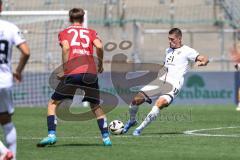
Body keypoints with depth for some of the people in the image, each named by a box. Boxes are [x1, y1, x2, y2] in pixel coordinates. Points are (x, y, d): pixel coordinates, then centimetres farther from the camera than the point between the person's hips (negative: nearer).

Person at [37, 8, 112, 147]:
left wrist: (65, 70, -3)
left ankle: (51, 135, -5)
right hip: (91, 72, 2)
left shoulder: (64, 33, 16)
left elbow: (66, 48, -5)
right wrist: (100, 65, 13)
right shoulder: (91, 32, 19)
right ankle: (106, 137, 12)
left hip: (72, 73, -2)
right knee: (96, 107, 20)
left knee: (53, 104, 10)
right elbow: (99, 46, 1)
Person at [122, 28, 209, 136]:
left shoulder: (186, 51, 1)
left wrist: (202, 62, -28)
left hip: (173, 85, -6)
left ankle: (141, 128, -23)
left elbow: (205, 59, -7)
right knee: (136, 99, -7)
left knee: (160, 103, -33)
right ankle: (132, 121, 22)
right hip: (160, 81, 6)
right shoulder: (168, 50, 22)